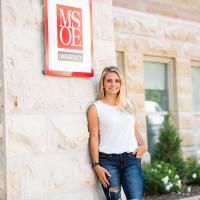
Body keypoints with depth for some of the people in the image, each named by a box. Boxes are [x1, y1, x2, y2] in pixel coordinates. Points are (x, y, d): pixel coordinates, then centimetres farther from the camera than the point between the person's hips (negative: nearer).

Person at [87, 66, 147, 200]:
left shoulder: (128, 104, 17)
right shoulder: (95, 108, 3)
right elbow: (94, 138, -1)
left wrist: (143, 145, 3)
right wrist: (97, 165, -7)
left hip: (131, 159, 3)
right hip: (108, 160, -3)